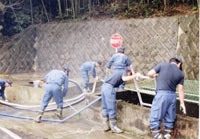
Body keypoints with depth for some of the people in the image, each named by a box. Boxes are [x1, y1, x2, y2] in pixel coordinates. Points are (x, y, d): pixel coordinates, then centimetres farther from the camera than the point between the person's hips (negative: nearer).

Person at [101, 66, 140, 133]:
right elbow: (124, 79, -20)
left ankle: (106, 126, 21)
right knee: (111, 109, -1)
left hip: (104, 86, 9)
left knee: (105, 108, 13)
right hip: (109, 88, -9)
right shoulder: (124, 72, 3)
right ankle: (113, 127, 7)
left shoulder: (119, 72, 26)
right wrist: (135, 75, -13)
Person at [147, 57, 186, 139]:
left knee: (155, 118, 1)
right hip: (172, 96, 4)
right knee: (169, 119, 15)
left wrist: (153, 76, 21)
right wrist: (182, 103, 12)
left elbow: (150, 74, -1)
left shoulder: (162, 65, 2)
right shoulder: (180, 74, 8)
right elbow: (180, 90, 8)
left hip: (161, 94, -3)